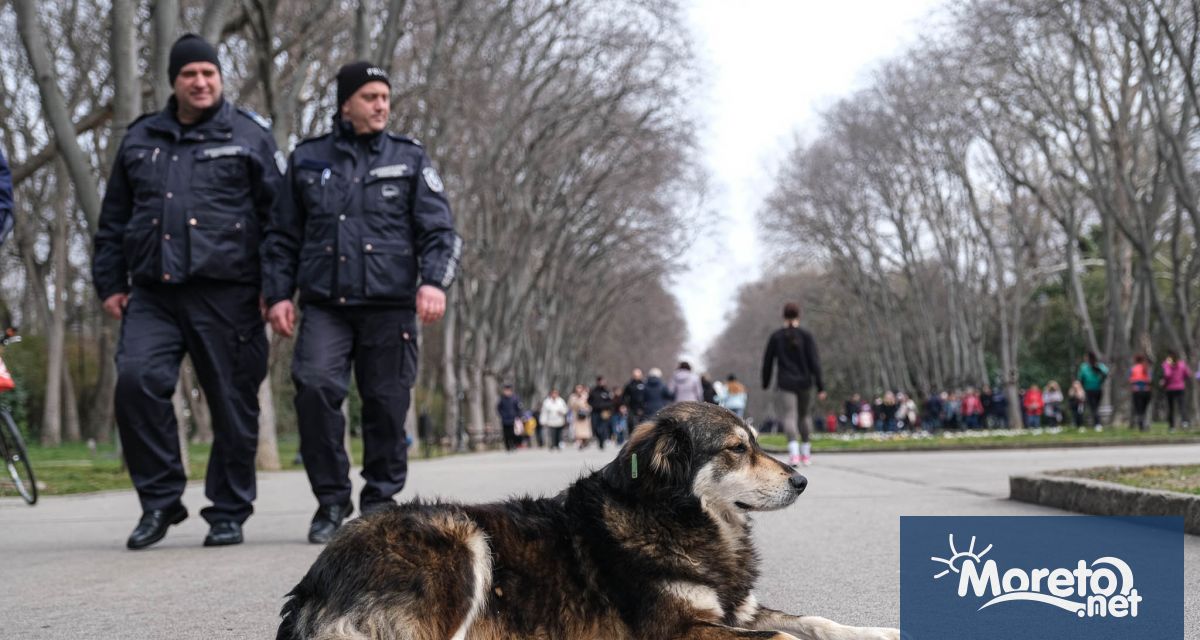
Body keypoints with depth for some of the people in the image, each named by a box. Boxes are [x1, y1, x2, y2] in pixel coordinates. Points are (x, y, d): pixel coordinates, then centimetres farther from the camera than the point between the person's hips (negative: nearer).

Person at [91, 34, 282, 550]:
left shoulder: (249, 136, 6)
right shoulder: (140, 140, 17)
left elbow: (278, 216, 3)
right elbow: (113, 221, 21)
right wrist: (109, 284, 13)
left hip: (226, 295, -2)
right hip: (152, 294, 3)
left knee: (233, 402, 1)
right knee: (137, 379, -16)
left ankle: (228, 513, 16)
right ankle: (160, 499, -2)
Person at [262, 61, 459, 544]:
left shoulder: (409, 159, 10)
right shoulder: (307, 159, 13)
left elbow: (439, 230, 4)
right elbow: (283, 237, 17)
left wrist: (435, 281, -12)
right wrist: (278, 294, 7)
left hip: (390, 305, 0)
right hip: (324, 306, 0)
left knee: (386, 404, 1)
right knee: (314, 387, -18)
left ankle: (380, 502, 18)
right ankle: (331, 499, -3)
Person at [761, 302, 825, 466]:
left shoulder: (775, 337, 1)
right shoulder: (806, 336, -2)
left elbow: (767, 361, 5)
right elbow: (814, 362, -7)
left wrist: (765, 383, 19)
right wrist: (820, 386, -5)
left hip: (785, 383, -1)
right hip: (804, 382, 1)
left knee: (789, 416, -9)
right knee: (805, 415, 18)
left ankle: (794, 452, -30)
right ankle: (806, 453, 23)